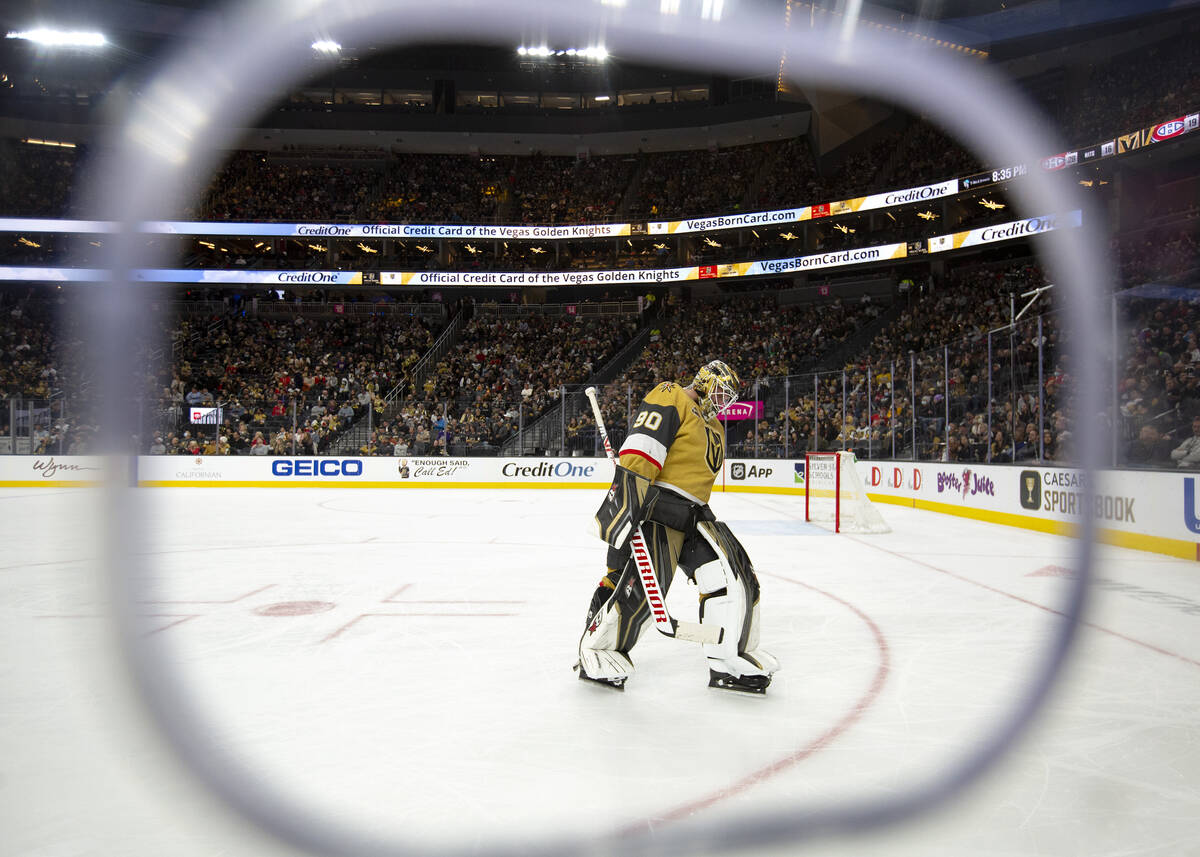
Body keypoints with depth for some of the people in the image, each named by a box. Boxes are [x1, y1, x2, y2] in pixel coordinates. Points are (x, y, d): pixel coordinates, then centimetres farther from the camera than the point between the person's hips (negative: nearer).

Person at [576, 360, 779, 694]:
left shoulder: (714, 428, 25)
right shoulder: (671, 398, -6)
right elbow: (641, 446, -20)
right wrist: (626, 495, -29)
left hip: (692, 514, 9)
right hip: (657, 503, -9)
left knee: (733, 572, -2)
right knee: (640, 583, -17)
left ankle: (730, 660, 9)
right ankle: (596, 651, 4)